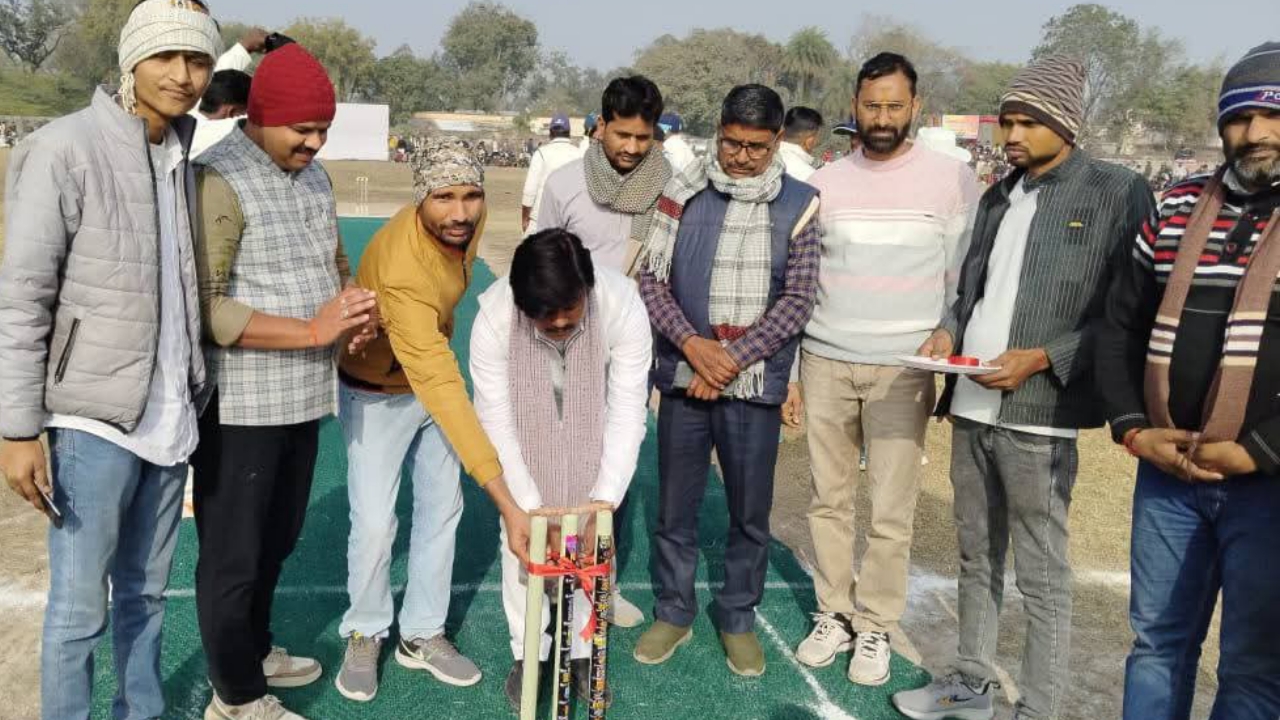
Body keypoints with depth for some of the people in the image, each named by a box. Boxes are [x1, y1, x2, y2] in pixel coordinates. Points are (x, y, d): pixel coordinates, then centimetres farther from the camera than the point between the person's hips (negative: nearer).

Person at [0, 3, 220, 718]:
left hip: (172, 415, 6)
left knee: (147, 589, 17)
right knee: (80, 606, 4)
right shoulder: (65, 149, -12)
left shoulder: (186, 153, 7)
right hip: (97, 417, -5)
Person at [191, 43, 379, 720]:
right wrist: (312, 330, -23)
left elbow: (334, 262, 21)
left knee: (276, 542, 22)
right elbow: (202, 307, -22)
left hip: (301, 398, 8)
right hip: (241, 405, -8)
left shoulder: (313, 174, 10)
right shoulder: (220, 180, -16)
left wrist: (351, 306, -1)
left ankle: (255, 652, 42)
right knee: (233, 556, 7)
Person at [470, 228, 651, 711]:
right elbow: (496, 423, -30)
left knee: (591, 540, 1)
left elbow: (628, 414, -32)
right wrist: (530, 508, -34)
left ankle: (583, 649, 19)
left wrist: (604, 502, -39)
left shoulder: (622, 304, -36)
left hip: (592, 431, 0)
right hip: (525, 430, 0)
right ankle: (527, 652, 17)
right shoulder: (494, 316, -36)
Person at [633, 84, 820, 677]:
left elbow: (797, 300, -3)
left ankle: (738, 618, 29)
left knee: (750, 513, 10)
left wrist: (731, 359, -10)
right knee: (675, 506, 11)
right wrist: (693, 345, -13)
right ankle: (673, 612, 30)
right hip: (683, 376, 1)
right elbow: (652, 279, 1)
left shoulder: (798, 205, 0)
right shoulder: (684, 193, 1)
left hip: (755, 382, 0)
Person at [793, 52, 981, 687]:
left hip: (904, 367, -2)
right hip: (824, 361, 3)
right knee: (829, 499, 9)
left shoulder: (951, 179, -1)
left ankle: (876, 627, 18)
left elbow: (966, 282, 2)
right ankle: (833, 614, 24)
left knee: (891, 510, 2)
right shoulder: (824, 182, 6)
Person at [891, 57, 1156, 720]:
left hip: (1038, 415, -6)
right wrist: (948, 332, 2)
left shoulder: (1118, 193, -5)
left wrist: (1041, 359, -17)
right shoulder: (997, 198, 15)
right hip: (971, 406, 7)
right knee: (976, 556, 17)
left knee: (1041, 576, 1)